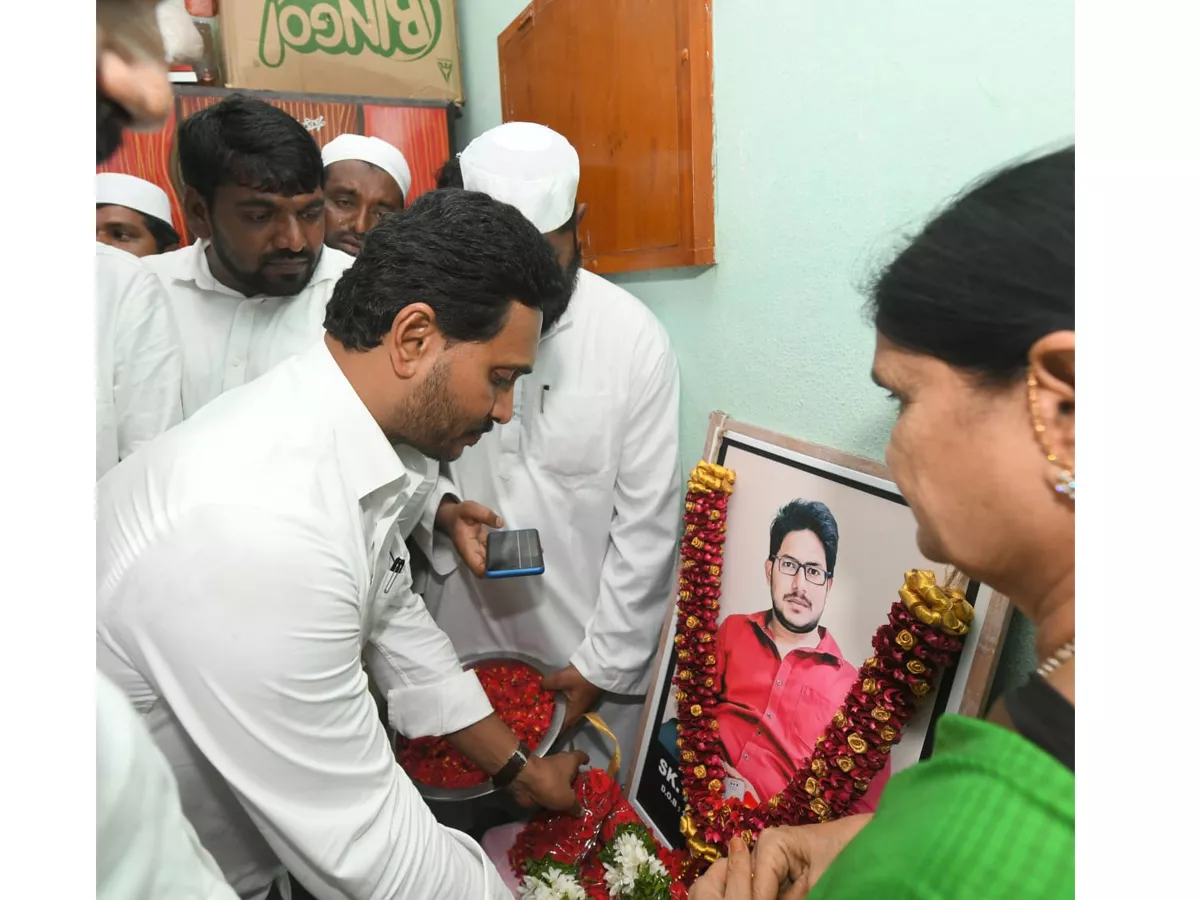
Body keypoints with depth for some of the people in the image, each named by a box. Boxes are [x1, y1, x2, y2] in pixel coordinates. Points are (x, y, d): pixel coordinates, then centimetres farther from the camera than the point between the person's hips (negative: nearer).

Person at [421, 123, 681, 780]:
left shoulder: (634, 337, -12)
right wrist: (446, 520, -17)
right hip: (459, 645, 2)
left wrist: (603, 663, -8)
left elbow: (648, 523, -9)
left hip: (589, 658, -1)